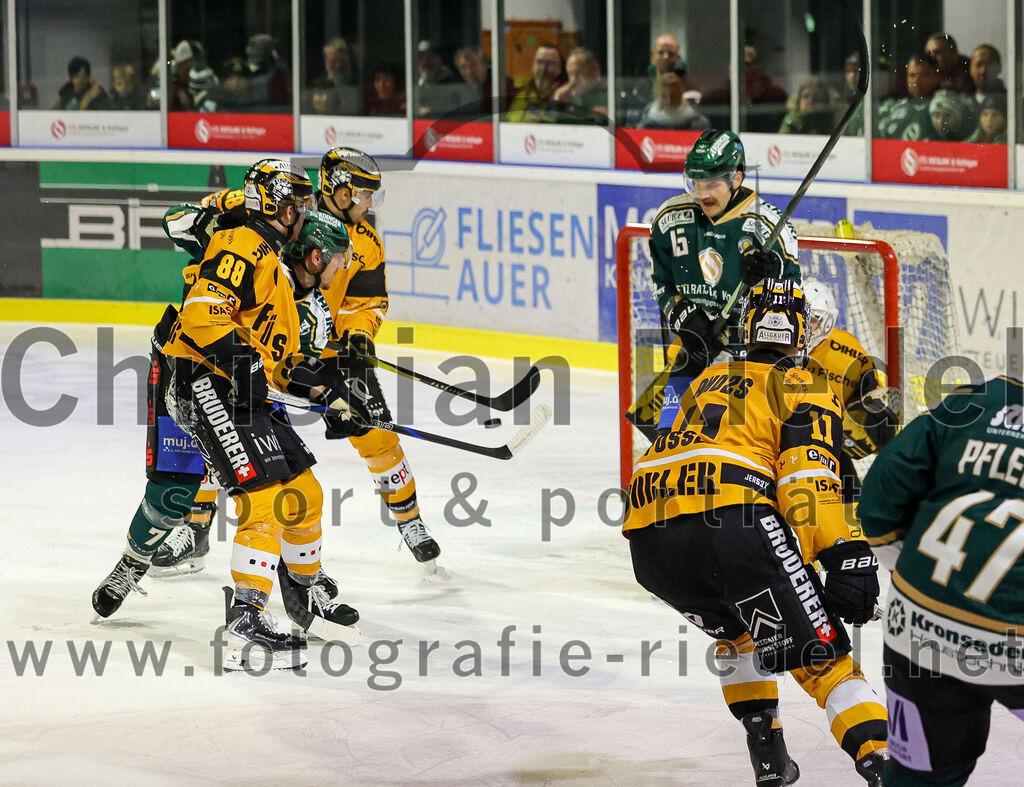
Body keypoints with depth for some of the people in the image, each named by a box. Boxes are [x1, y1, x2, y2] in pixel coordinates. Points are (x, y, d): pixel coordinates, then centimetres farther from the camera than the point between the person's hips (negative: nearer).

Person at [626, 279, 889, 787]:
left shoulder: (707, 381, 34)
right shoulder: (803, 389, 13)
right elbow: (807, 478, -4)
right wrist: (845, 558, -11)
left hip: (648, 540, 6)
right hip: (731, 520, -6)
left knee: (736, 629, 32)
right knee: (818, 651, -4)